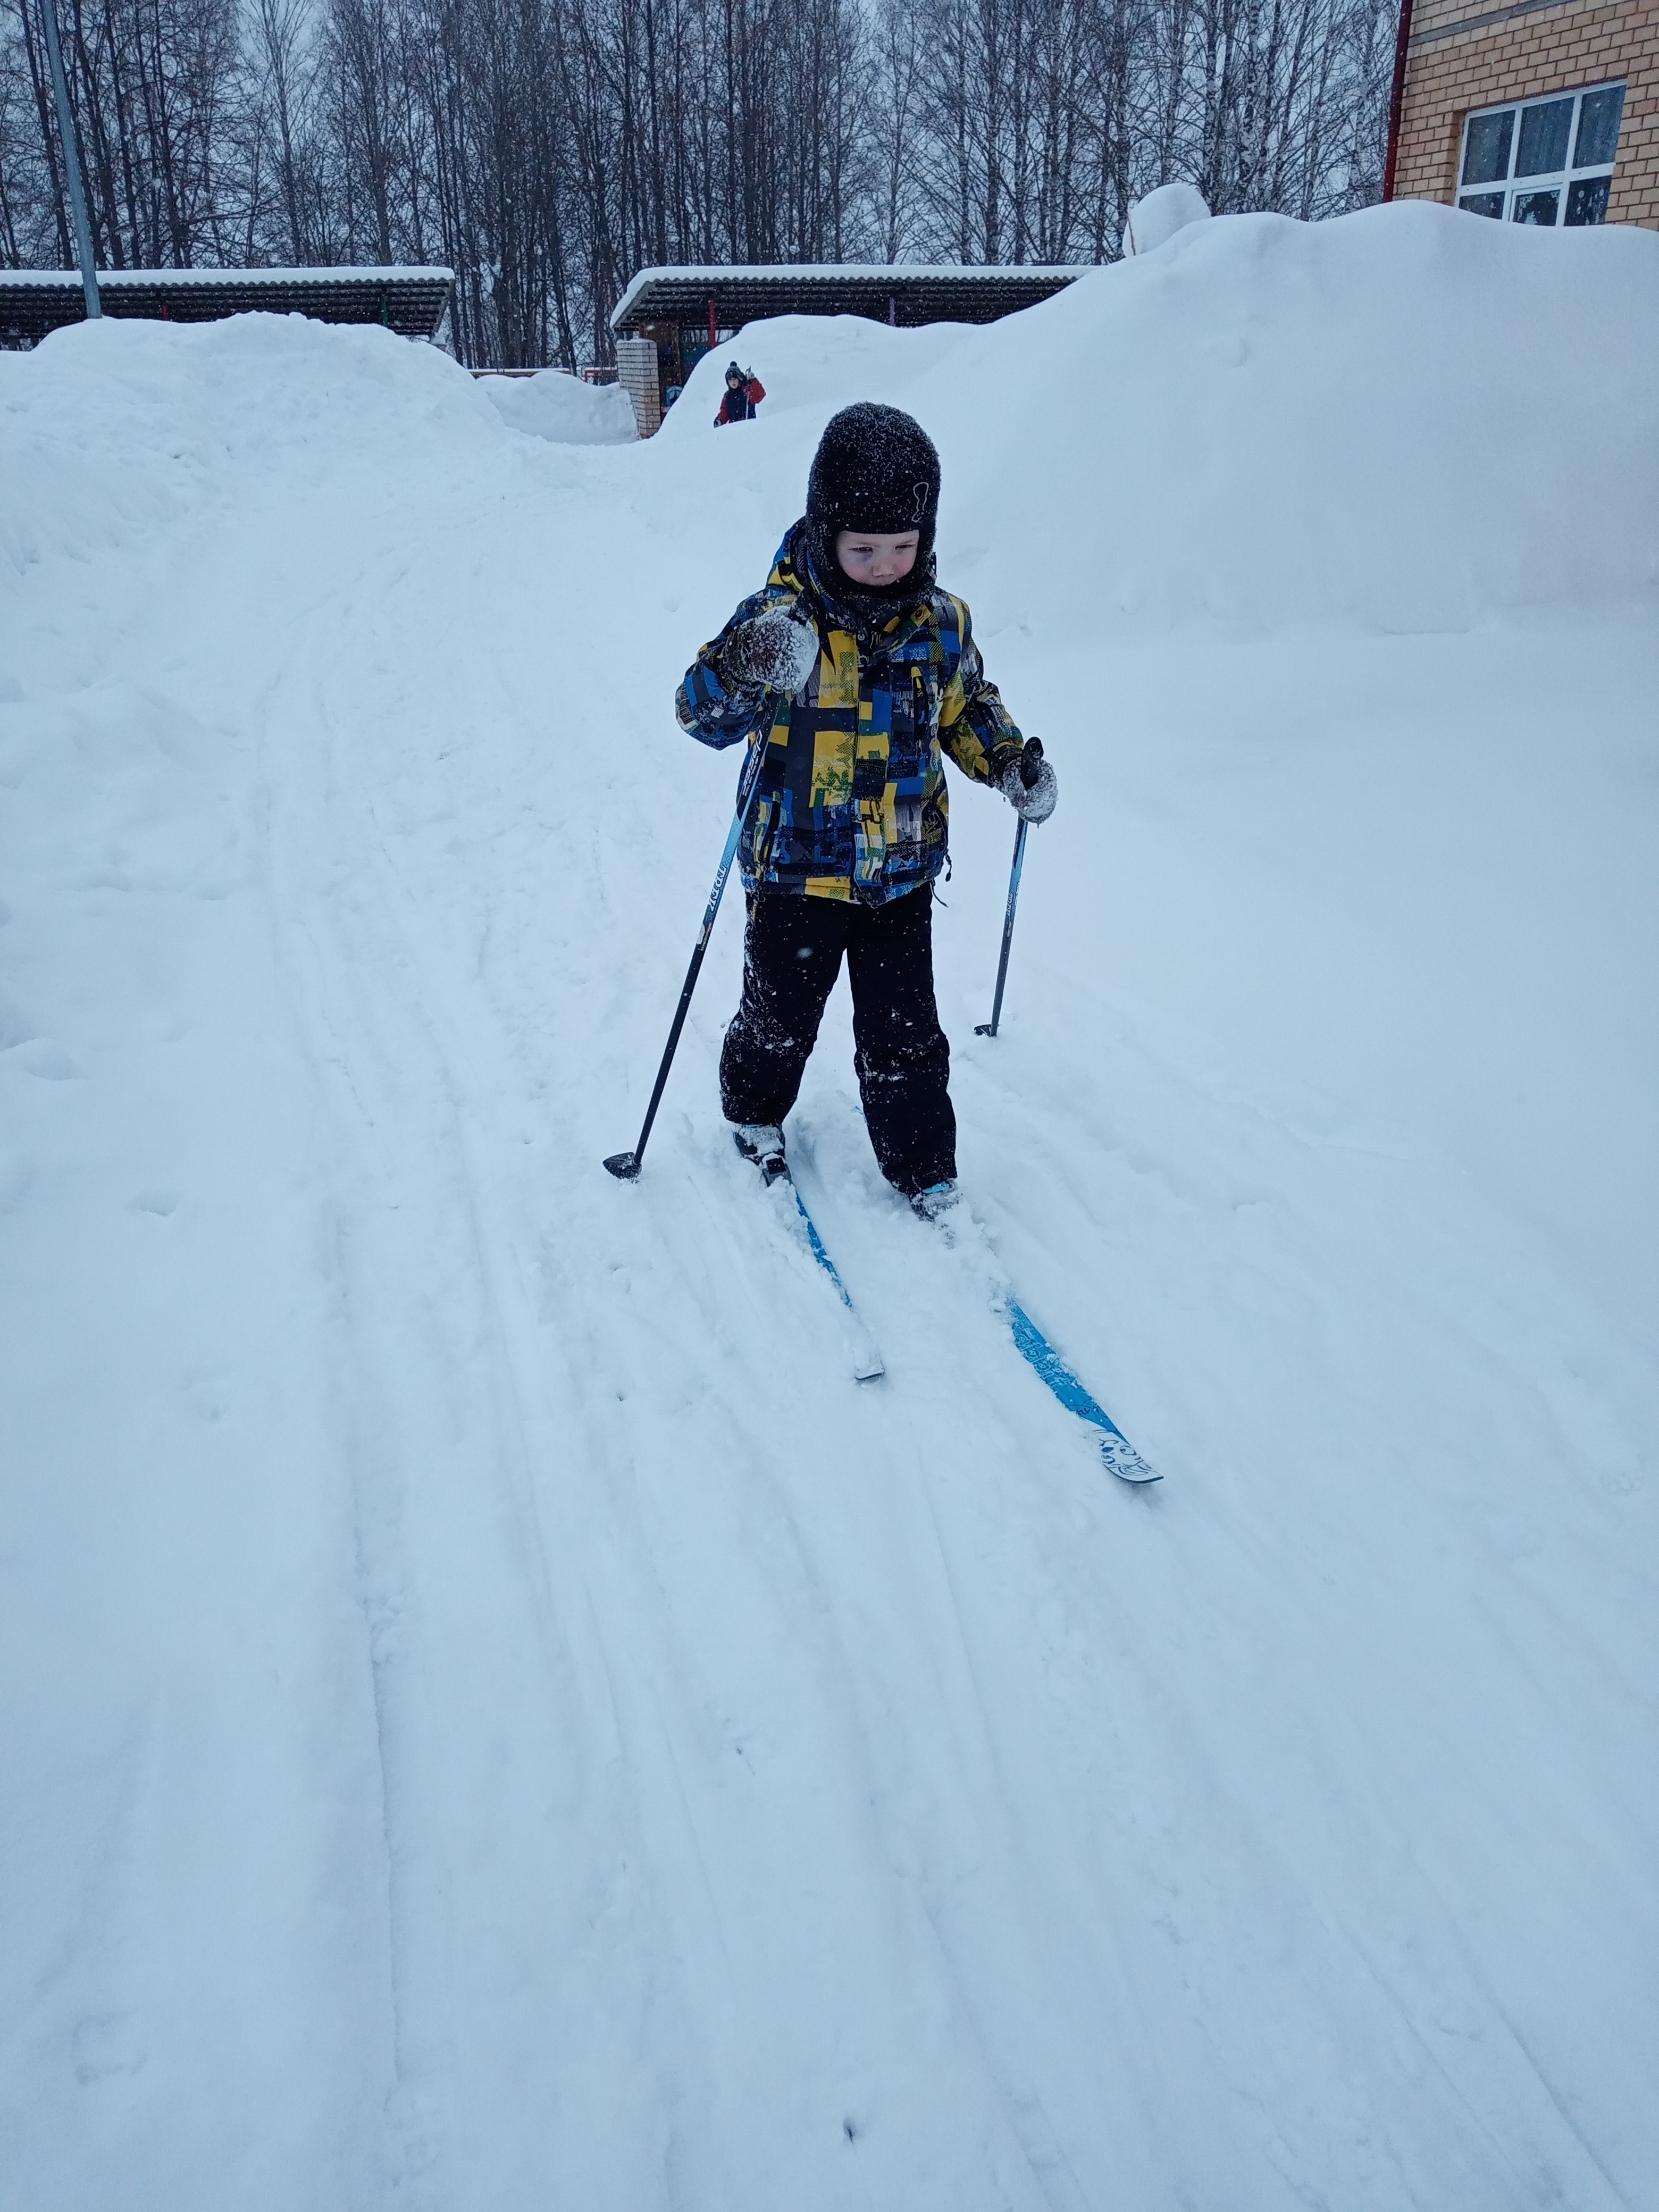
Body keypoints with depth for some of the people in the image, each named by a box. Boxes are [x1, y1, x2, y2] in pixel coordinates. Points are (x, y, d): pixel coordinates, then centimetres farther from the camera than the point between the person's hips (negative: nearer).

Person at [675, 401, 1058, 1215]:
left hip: (901, 873, 2)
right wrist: (743, 673, -41)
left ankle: (925, 1173, 24)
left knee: (903, 1038, 7)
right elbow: (702, 715, -20)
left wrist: (1010, 764, -2)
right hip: (796, 870, -2)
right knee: (780, 1018, 16)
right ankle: (753, 1113, 46)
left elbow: (966, 707, 15)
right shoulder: (780, 617, -15)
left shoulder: (938, 621, -2)